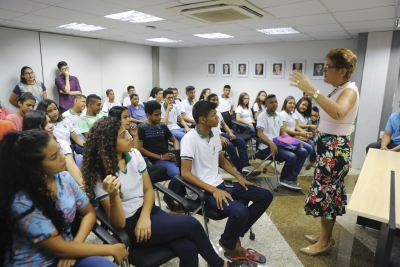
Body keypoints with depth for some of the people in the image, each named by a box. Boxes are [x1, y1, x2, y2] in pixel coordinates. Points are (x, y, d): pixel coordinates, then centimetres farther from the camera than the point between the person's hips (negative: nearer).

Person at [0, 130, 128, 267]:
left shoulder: (64, 178, -7)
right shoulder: (23, 203, -24)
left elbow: (89, 213, 4)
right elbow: (60, 249, -19)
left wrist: (73, 247, -11)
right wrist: (111, 249, -14)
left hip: (64, 253, 6)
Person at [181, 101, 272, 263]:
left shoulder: (215, 133, 7)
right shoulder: (190, 138, -17)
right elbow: (185, 174, -20)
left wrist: (239, 177, 6)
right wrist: (213, 190, -25)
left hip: (219, 184, 9)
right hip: (202, 191, -8)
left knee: (265, 196, 4)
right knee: (240, 212, -31)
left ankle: (236, 235, 8)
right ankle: (228, 245, 2)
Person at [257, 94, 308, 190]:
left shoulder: (278, 116, 16)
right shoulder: (262, 116, -6)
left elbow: (282, 132, 20)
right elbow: (259, 133, -17)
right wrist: (271, 143, -33)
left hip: (279, 143, 8)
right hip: (267, 146, -8)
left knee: (303, 152, -8)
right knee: (292, 157, -27)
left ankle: (290, 179, -8)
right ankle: (284, 179, -1)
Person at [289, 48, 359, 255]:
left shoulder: (350, 90, -19)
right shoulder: (338, 90, 11)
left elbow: (338, 113, -42)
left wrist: (312, 91, -44)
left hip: (336, 148, -10)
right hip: (328, 147, 10)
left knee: (324, 193, -1)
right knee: (329, 192, 16)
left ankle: (325, 241, 16)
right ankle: (325, 235, 31)